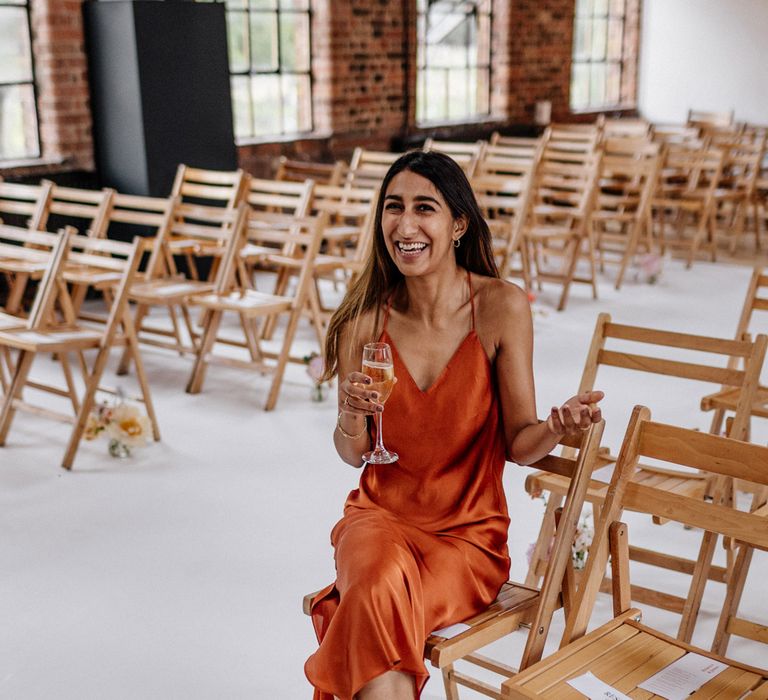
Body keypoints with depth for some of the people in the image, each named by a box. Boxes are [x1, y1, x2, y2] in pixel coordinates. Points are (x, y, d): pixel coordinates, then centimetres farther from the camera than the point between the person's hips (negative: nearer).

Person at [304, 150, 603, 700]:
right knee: (382, 587, -31)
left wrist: (557, 426, -26)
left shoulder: (502, 308, -12)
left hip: (468, 531, -1)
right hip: (380, 515, 2)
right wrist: (352, 417, -18)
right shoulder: (364, 319, -7)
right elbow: (353, 454, 3)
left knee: (374, 607, -28)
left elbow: (518, 445, -5)